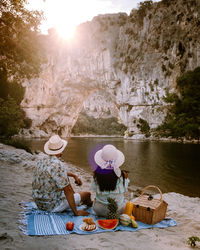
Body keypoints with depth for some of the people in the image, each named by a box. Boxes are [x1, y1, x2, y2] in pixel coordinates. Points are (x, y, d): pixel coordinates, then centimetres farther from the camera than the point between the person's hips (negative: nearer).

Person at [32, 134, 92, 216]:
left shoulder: (42, 161, -1)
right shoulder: (59, 165, -28)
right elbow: (67, 190, -26)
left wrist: (74, 175, 17)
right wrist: (76, 212, -19)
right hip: (53, 206, -8)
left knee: (65, 177, 25)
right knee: (87, 194, 7)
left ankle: (74, 197, 44)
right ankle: (89, 203, 43)